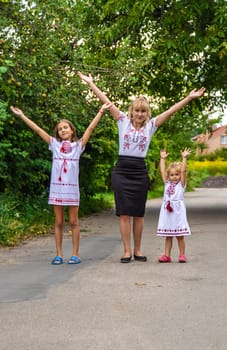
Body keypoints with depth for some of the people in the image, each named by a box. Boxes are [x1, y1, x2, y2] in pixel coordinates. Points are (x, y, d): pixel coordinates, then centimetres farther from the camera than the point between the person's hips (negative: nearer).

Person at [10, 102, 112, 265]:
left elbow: (90, 128, -1)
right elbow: (37, 129, 6)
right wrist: (22, 116, 5)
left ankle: (75, 254, 10)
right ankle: (59, 254, 10)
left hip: (72, 188, -1)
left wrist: (101, 112, -7)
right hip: (56, 187, 1)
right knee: (59, 222, 6)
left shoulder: (78, 145, 5)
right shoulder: (54, 144, 8)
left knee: (73, 222, 4)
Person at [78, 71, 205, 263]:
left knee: (139, 213, 6)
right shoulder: (123, 121, 3)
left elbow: (171, 111, 1)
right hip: (122, 171, -1)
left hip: (140, 172, 1)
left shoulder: (151, 125, 6)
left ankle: (138, 250, 17)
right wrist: (90, 83, 1)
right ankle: (127, 250, 3)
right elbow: (106, 101, 1)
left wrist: (189, 98, -4)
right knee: (124, 213, -2)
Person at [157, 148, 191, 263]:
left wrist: (184, 158, -13)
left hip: (178, 211, -4)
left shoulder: (181, 184, 2)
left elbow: (183, 170, -8)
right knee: (168, 236, 7)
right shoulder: (167, 183, 12)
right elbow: (162, 171, 11)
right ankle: (167, 255, 8)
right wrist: (163, 158, 11)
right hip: (167, 211, 4)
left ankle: (182, 255, 7)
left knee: (180, 236, 0)